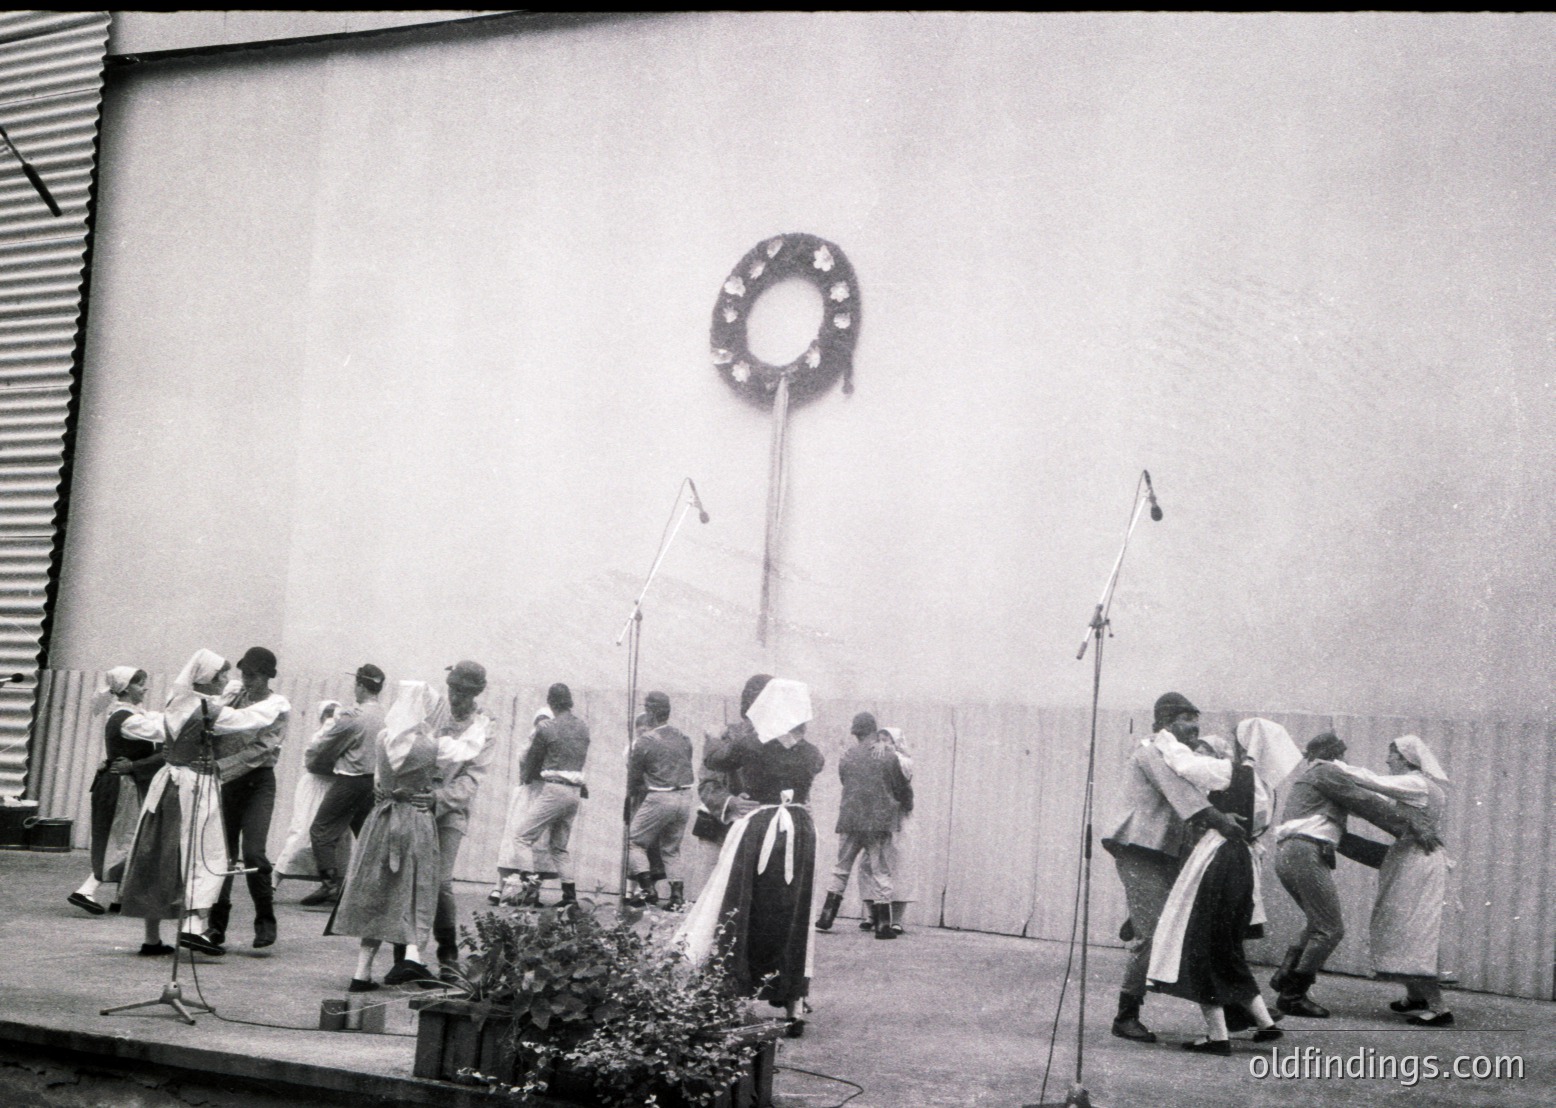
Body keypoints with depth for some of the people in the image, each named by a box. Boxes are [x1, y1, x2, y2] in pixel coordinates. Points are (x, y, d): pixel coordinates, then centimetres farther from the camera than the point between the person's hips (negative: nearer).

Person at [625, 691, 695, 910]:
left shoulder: (644, 742, -8)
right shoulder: (684, 739, 8)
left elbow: (634, 776, 0)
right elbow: (689, 771, 12)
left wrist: (631, 796, 18)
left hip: (659, 799, -6)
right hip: (685, 797, 6)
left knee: (635, 841, 8)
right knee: (671, 848, 17)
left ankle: (648, 888, -4)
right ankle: (678, 896, 9)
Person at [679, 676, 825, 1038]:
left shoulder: (750, 746, -9)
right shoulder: (810, 754, 2)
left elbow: (711, 760, 6)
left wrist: (734, 733, 20)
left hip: (756, 833, -3)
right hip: (799, 835, 3)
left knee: (740, 921, 7)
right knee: (792, 924, 12)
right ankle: (793, 1007, 13)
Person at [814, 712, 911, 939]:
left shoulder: (847, 757, 3)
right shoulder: (888, 757, -5)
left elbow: (844, 782, 12)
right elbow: (902, 789, 1)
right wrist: (908, 803, 22)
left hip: (850, 820, 2)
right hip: (880, 821, -2)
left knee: (841, 869, 14)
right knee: (880, 872, 3)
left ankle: (827, 917, 14)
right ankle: (883, 924, 0)